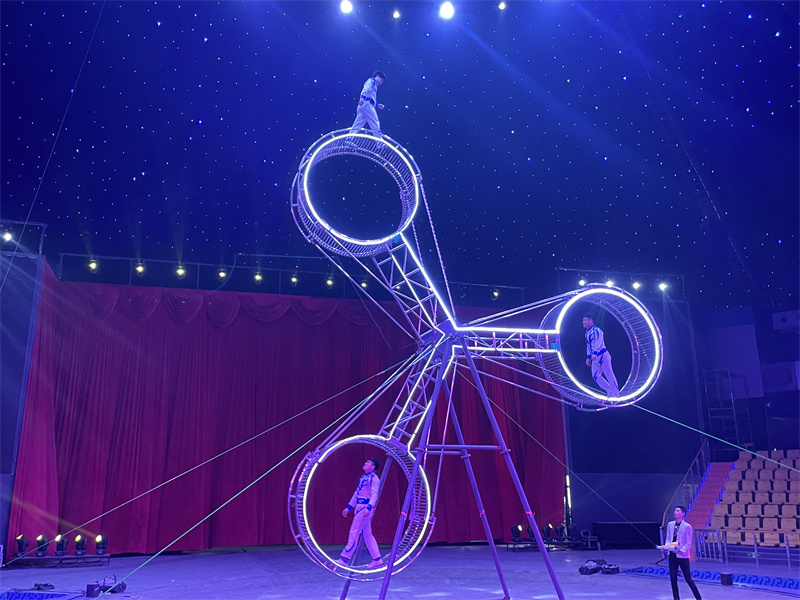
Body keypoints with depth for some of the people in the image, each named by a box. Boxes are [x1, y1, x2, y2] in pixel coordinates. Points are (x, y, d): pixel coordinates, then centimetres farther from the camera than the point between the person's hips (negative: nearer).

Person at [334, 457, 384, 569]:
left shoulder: (373, 478, -9)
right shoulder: (363, 477, 19)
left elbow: (374, 494, -19)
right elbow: (356, 494, 23)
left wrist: (369, 507, -31)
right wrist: (348, 507, 23)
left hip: (365, 507, -9)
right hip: (359, 507, 9)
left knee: (354, 532, -6)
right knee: (367, 534, 10)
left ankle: (344, 559, -2)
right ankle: (377, 559, 15)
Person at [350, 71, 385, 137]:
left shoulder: (373, 85, 33)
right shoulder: (372, 80, 6)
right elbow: (366, 89, -15)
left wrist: (377, 105, 26)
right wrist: (362, 97, -30)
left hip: (362, 105, 9)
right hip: (366, 104, -9)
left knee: (357, 125, 2)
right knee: (375, 123, -8)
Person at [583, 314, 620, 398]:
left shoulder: (596, 330, -12)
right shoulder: (587, 333, 16)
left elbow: (599, 342, -23)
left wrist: (595, 353, -32)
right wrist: (588, 357, 19)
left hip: (602, 355, -9)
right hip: (595, 357, 9)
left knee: (609, 374, -5)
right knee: (596, 376, 6)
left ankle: (615, 394, 2)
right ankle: (610, 392, 14)